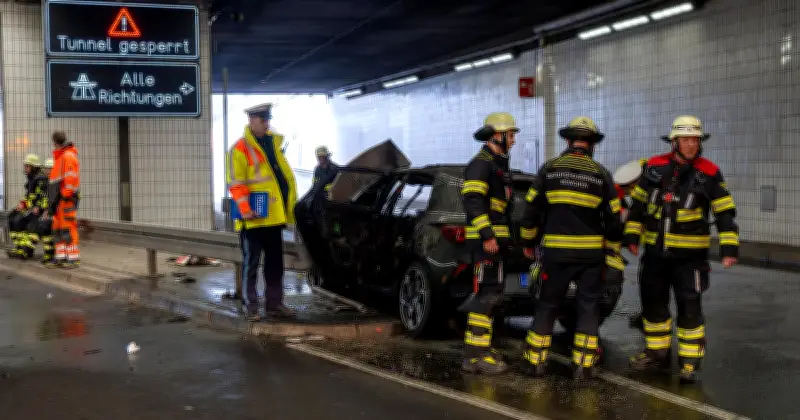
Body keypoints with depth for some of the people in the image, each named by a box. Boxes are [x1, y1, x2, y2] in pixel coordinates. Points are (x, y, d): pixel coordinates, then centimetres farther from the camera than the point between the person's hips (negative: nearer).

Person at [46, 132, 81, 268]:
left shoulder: (68, 156, -9)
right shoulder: (60, 157, 22)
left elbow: (71, 178, -18)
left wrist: (66, 194, -23)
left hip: (67, 199, -10)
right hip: (58, 199, 10)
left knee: (68, 227, -10)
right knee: (57, 228, 10)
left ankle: (74, 258, -9)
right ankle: (60, 257, 14)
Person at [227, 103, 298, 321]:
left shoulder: (274, 141, 14)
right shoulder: (241, 148, -9)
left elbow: (284, 174, 20)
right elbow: (236, 184, -14)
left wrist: (290, 205, 17)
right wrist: (245, 209, -22)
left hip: (274, 216, 7)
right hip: (254, 218, -7)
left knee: (275, 262, 13)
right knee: (251, 263, 0)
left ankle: (274, 303, 22)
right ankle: (251, 306, 7)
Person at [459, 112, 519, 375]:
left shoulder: (499, 165, 21)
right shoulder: (481, 164, -11)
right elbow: (473, 202, -21)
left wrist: (503, 236, 25)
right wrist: (487, 235, -26)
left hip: (496, 238, 10)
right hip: (486, 239, -10)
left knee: (490, 295, 12)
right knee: (486, 295, -12)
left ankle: (478, 350, 18)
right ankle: (476, 355, -11)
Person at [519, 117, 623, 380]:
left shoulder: (549, 169, 0)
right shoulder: (601, 174, 0)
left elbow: (532, 209, 1)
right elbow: (613, 216, 2)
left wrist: (528, 242, 13)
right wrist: (613, 250, 14)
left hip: (556, 251, 0)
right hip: (591, 252, 0)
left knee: (547, 305, 11)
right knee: (587, 307, 8)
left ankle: (536, 361, 12)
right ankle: (583, 365, 7)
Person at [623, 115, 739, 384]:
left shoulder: (709, 173, -6)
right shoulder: (655, 167, 2)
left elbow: (725, 213, -5)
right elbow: (638, 203, 11)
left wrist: (729, 248, -12)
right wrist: (631, 236, 6)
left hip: (689, 254, -4)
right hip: (655, 251, 4)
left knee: (689, 308, -2)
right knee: (653, 303, 13)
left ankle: (690, 361, 10)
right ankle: (657, 354, 29)